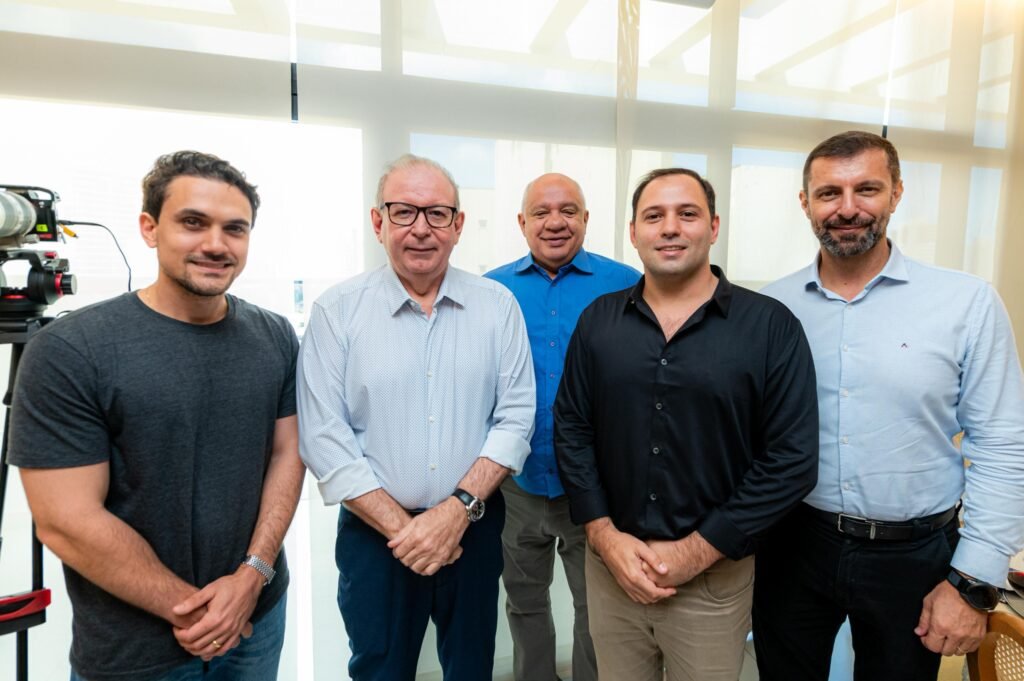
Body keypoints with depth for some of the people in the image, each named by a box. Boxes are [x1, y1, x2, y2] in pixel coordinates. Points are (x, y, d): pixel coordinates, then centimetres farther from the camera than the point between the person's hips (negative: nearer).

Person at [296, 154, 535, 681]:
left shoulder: (497, 305, -4)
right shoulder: (337, 310, -8)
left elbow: (515, 417, -6)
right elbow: (324, 438, -10)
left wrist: (458, 510, -15)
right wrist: (400, 526, -13)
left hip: (474, 528, 2)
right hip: (374, 533, -1)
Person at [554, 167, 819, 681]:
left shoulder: (771, 326, -9)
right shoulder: (597, 321, 0)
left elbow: (792, 460, -11)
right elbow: (571, 431, 1)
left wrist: (696, 551, -13)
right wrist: (603, 535, -8)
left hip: (715, 577, -2)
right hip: (610, 566, 3)